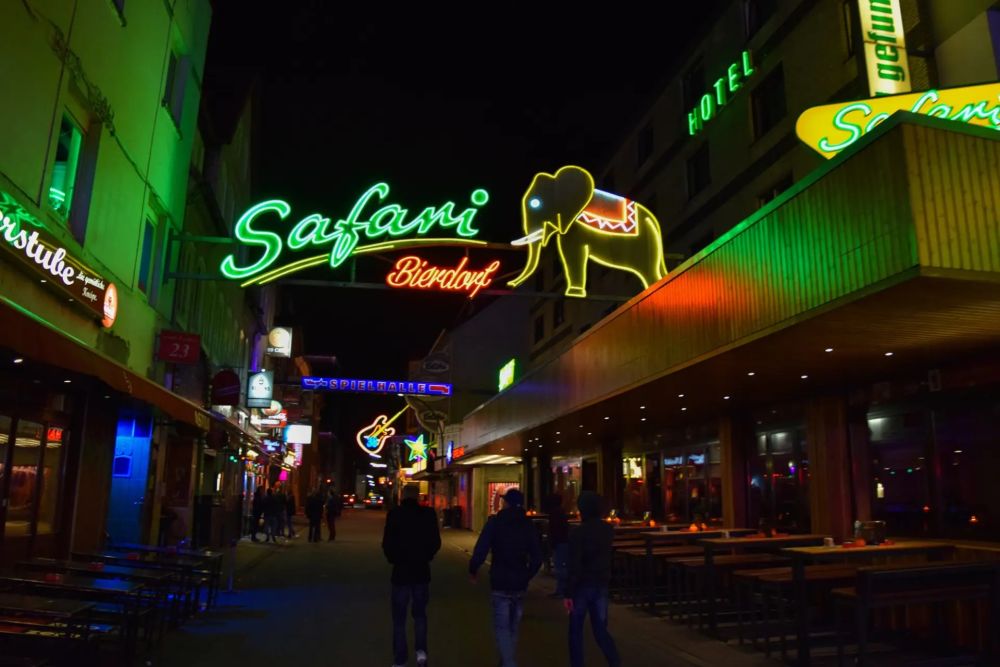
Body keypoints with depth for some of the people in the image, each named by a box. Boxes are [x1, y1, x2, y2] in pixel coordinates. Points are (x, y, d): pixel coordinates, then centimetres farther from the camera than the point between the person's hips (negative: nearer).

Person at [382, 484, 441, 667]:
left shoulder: (394, 514, -12)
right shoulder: (428, 514, -7)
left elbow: (387, 544, -10)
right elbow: (436, 542, -3)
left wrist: (394, 560, 9)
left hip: (401, 571, -2)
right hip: (422, 571, 2)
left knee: (399, 617, 11)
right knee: (420, 613, 20)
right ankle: (421, 650, 5)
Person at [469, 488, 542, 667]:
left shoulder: (495, 522, -8)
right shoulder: (528, 525, 6)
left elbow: (481, 550, -16)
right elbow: (537, 557, 7)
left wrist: (472, 570, 0)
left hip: (500, 583, -4)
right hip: (520, 584, 5)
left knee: (502, 628, -1)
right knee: (513, 627, 17)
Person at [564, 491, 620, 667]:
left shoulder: (578, 533, -17)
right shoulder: (608, 529, 0)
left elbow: (574, 566, -19)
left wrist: (568, 593, -14)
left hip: (582, 586, -5)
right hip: (602, 585, 5)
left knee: (576, 630, 11)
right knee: (601, 629, 12)